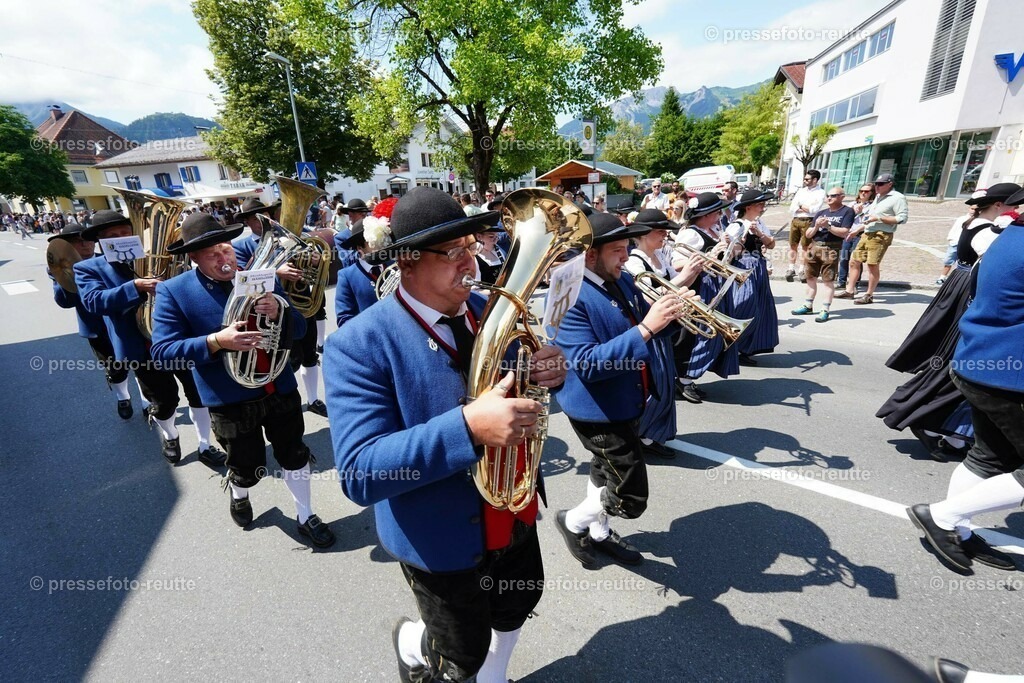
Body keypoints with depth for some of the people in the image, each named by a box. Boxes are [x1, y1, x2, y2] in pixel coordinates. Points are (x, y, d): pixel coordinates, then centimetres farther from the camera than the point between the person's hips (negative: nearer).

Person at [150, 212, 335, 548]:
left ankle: (305, 517, 35)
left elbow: (299, 327, 0)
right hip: (231, 401, -2)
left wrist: (280, 310, -22)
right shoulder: (173, 291, -7)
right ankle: (238, 496, 53)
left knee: (295, 456, 13)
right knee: (248, 468, 16)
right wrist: (216, 341, -28)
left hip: (281, 390, 2)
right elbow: (163, 350, -12)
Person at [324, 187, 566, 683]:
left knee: (520, 604, 28)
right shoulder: (359, 345, -24)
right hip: (444, 539, -5)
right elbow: (359, 473, -30)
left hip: (515, 514, 6)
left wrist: (549, 373, -19)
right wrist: (468, 426, -43)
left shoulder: (487, 310, -5)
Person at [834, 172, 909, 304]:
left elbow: (902, 218, -14)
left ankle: (869, 295, 0)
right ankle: (849, 291, 15)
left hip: (881, 236, -9)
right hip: (867, 234, 9)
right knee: (854, 261, 7)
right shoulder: (879, 197, 20)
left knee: (872, 264, -9)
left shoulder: (898, 198, -7)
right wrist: (857, 230, 24)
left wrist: (879, 218, -18)